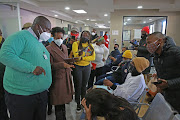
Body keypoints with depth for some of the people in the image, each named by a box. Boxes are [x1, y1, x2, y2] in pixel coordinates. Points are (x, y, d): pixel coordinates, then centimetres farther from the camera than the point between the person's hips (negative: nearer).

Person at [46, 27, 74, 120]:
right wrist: (62, 64, -27)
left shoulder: (64, 47, 13)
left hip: (66, 77, 6)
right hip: (57, 79, -6)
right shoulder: (49, 49, -10)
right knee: (59, 103, 1)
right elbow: (50, 66, -15)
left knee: (63, 100, 14)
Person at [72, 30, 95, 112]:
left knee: (84, 85, 12)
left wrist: (82, 58, -17)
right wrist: (87, 57, -17)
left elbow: (93, 57, -5)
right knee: (78, 86, 3)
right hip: (77, 67, -3)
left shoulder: (90, 46, 7)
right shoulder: (76, 44, -4)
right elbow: (76, 56, -15)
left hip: (87, 67, 3)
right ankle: (78, 104, 19)